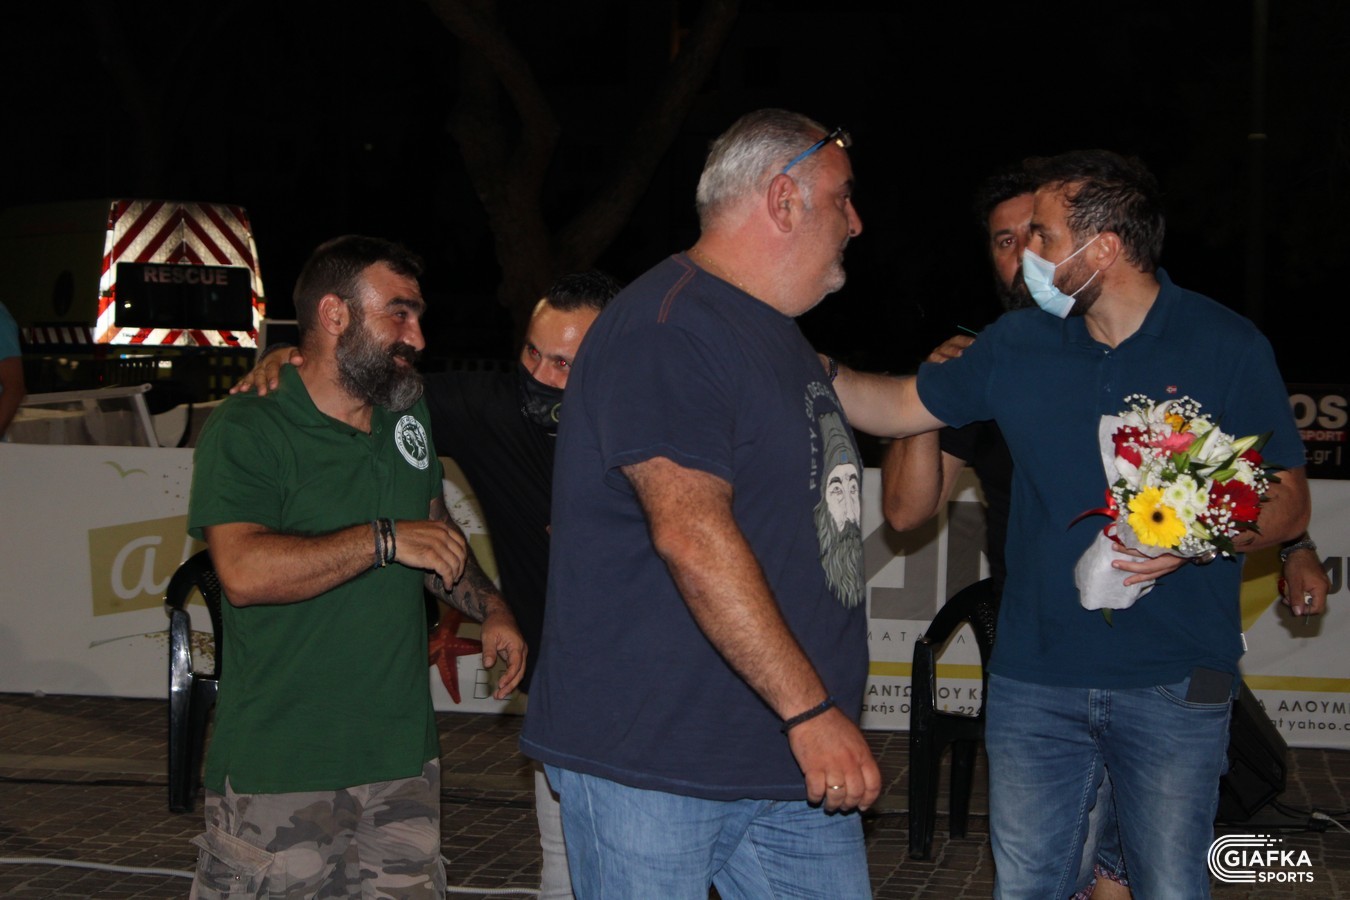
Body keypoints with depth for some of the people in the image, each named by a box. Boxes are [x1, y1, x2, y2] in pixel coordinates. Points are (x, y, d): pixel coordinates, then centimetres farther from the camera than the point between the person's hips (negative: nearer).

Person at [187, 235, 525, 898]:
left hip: (404, 755, 6)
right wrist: (385, 540, -23)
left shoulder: (408, 416, 14)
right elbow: (244, 571, -24)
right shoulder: (247, 431, -9)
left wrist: (489, 608, 9)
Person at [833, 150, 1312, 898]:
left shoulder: (1227, 346, -5)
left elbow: (1288, 503, -3)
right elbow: (899, 407, 14)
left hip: (1173, 687, -3)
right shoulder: (1016, 344, 5)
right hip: (1033, 678, 3)